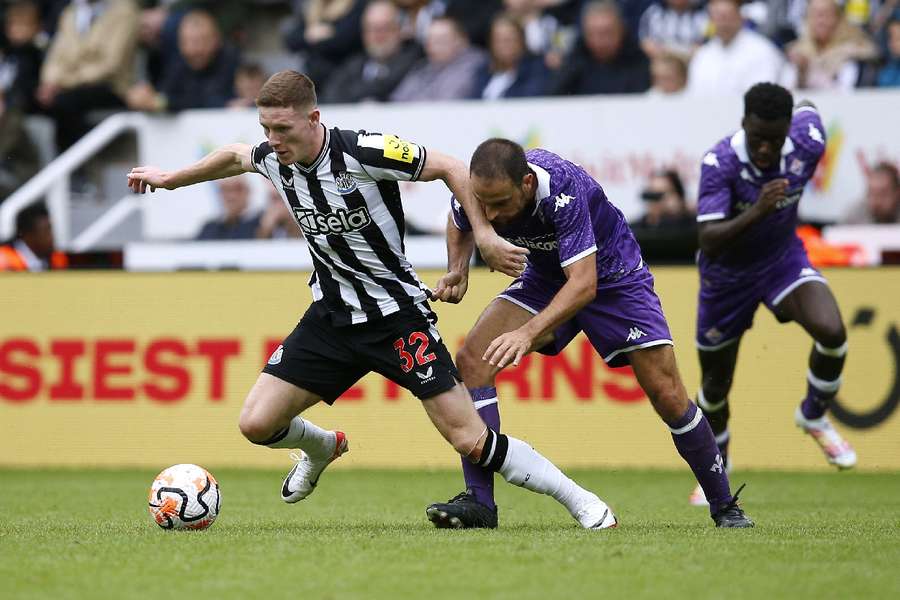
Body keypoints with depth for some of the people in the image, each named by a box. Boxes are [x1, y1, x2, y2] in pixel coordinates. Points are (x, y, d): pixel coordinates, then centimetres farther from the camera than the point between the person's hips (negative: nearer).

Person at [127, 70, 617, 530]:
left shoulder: (362, 153, -23)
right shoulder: (273, 160, -4)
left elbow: (450, 168, -14)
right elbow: (235, 156, 21)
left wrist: (485, 234, -19)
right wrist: (170, 178, 32)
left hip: (397, 315, -6)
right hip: (332, 316, 6)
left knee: (470, 441, -13)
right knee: (256, 424, -2)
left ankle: (578, 500, 2)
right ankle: (321, 448, 33)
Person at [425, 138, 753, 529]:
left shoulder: (563, 191, -40)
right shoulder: (476, 193, -23)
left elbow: (584, 284, -43)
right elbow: (460, 226, 5)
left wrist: (528, 332, -53)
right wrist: (457, 271, -14)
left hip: (613, 276, -5)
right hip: (546, 276, 5)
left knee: (668, 397, -9)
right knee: (472, 358, -17)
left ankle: (724, 506, 13)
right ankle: (478, 502, -15)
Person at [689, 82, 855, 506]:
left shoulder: (807, 145, -23)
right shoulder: (720, 163, -33)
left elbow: (807, 109, 3)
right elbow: (709, 242, -40)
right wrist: (757, 211, -54)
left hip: (783, 259, 2)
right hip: (727, 275, -1)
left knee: (831, 331, -27)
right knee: (716, 383, 12)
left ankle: (814, 417, 4)